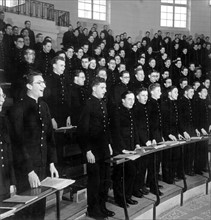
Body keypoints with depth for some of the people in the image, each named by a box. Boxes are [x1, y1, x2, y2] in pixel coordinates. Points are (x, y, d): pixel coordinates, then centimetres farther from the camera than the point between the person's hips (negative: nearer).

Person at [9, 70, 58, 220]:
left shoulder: (44, 106, 8)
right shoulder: (19, 109, -13)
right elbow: (19, 143, -15)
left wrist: (52, 163, 7)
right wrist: (29, 171, -15)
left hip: (42, 166, 6)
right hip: (26, 169, -6)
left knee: (41, 207, 15)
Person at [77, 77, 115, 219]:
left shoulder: (103, 104, 10)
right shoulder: (88, 105, -14)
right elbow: (82, 130, -16)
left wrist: (109, 144, 13)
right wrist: (87, 151, -17)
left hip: (104, 148, 7)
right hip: (93, 149, -7)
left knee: (106, 180, 15)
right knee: (95, 181, 6)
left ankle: (102, 207, 31)